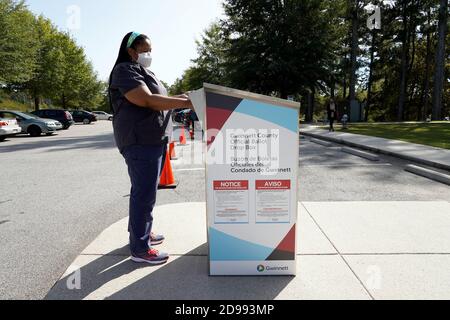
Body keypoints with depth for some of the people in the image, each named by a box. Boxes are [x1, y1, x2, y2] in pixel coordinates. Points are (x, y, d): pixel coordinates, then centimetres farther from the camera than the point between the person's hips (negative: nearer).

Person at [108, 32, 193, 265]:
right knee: (144, 194, -7)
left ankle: (141, 232, 30)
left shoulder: (143, 72, 23)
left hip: (153, 140, 10)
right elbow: (147, 100, -21)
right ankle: (140, 249, 2)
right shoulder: (125, 70, -9)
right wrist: (185, 103, -21)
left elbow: (156, 101, 26)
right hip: (140, 141, -10)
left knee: (145, 191, 16)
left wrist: (176, 100, 8)